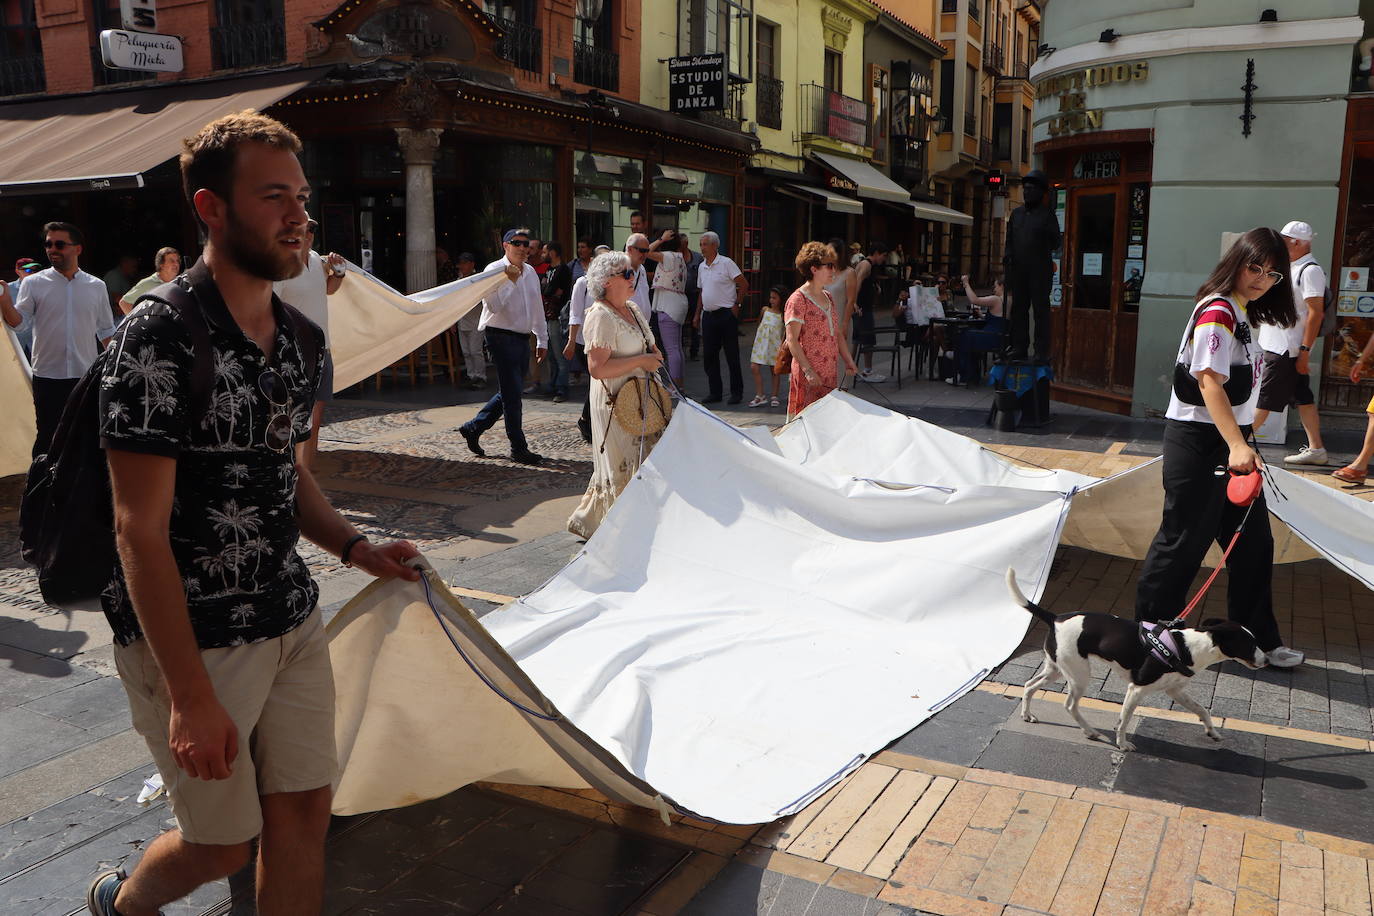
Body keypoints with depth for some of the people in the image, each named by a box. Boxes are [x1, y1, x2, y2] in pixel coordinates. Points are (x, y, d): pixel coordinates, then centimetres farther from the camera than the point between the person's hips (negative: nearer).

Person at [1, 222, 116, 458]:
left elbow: (107, 332, 13)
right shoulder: (34, 283, 2)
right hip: (47, 376, -1)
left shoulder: (97, 287, 6)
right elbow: (19, 323, -5)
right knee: (46, 435, 3)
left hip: (87, 376, 1)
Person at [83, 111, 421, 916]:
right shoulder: (161, 338, -19)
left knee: (304, 814, 12)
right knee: (223, 845, 10)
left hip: (294, 622, 7)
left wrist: (354, 547, 1)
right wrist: (190, 697, -21)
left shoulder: (297, 338, 5)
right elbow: (140, 529, -20)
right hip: (192, 639, -6)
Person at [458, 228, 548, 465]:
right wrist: (510, 281, -24)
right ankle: (519, 449, 1)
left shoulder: (531, 272, 14)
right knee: (512, 393, -6)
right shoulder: (494, 270, -8)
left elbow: (538, 308, 20)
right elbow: (494, 305, -20)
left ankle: (473, 428, 26)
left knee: (509, 392, 12)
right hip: (501, 337, -8)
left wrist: (542, 339, 20)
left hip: (522, 339, 8)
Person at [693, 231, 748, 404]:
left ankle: (737, 392, 7)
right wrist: (697, 314, 17)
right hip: (708, 315, 7)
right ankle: (715, 393, 14)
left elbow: (744, 284, -8)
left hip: (726, 314, -7)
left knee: (732, 355, -1)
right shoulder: (702, 267, 13)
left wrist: (736, 305, -8)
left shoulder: (726, 263, -7)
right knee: (709, 356, 6)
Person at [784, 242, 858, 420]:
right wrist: (808, 370, -22)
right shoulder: (798, 300, -10)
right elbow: (792, 340, -15)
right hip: (809, 376, -8)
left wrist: (848, 360, 14)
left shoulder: (829, 298, 15)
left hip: (830, 372, 8)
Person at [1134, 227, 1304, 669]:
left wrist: (1242, 444, 18)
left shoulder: (1241, 314, 15)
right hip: (1197, 440, -10)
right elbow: (1210, 382, -25)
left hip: (1228, 442, 10)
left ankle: (1256, 637, 22)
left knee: (1253, 541, 11)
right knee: (1185, 537, 0)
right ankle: (1150, 626, 15)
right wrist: (1237, 446, -33)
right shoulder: (1217, 311, -15)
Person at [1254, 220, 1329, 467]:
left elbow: (1315, 312, -19)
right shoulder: (1291, 268, 16)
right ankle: (1316, 449, 14)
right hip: (1276, 347, 10)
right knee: (1303, 398, 10)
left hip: (1288, 351, -10)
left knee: (1265, 400, -3)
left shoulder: (1311, 271, -14)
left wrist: (1305, 351, -22)